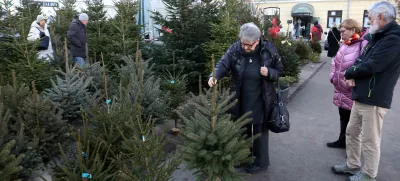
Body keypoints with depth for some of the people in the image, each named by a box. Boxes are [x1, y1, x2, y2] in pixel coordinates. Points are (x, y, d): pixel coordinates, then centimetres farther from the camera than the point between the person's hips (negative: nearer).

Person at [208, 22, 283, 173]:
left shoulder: (269, 51, -12)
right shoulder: (235, 49, -10)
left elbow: (279, 71, -1)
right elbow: (223, 64, -15)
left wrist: (269, 73, -23)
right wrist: (214, 76, -36)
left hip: (260, 100, -3)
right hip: (240, 100, 3)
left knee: (259, 131, 11)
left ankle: (261, 161, 31)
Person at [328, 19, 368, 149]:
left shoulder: (363, 44, -17)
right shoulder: (344, 45, 11)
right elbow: (335, 62, 19)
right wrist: (333, 77, 9)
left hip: (353, 91, -8)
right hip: (341, 89, 8)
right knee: (343, 117, 21)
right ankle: (342, 141, 38)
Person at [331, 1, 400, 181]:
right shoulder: (376, 37, 15)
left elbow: (370, 67, -24)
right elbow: (361, 60, 15)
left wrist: (349, 73, -7)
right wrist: (353, 75, -6)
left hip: (374, 99, -9)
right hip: (361, 96, 10)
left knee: (370, 141, 4)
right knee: (352, 132, 19)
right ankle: (352, 165, 35)